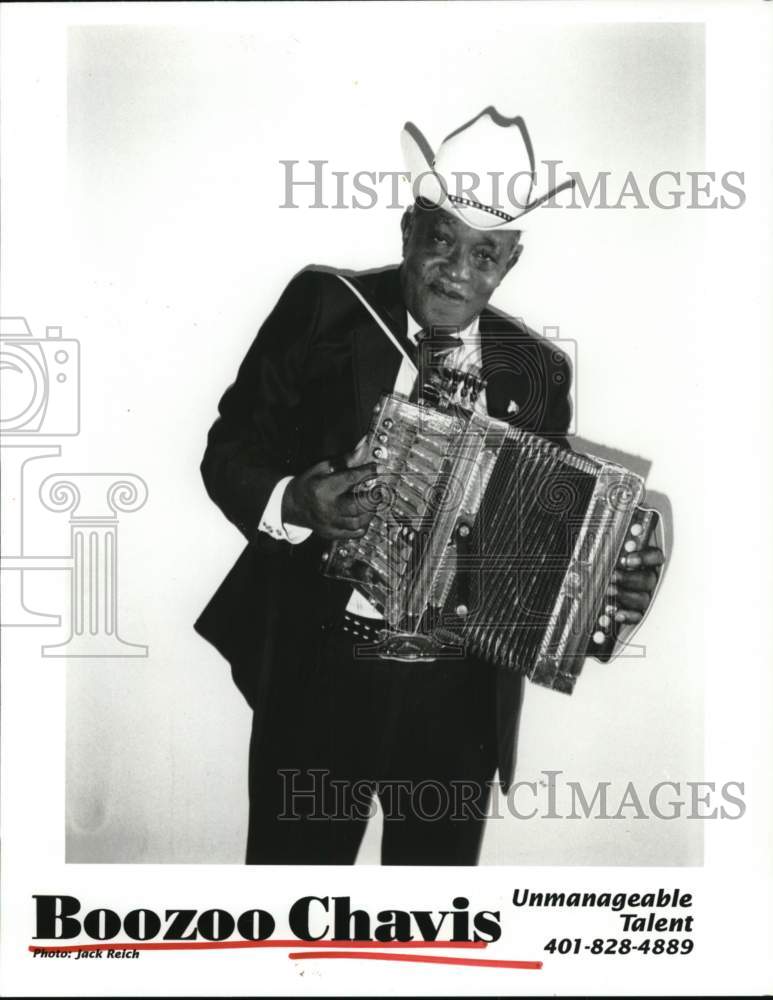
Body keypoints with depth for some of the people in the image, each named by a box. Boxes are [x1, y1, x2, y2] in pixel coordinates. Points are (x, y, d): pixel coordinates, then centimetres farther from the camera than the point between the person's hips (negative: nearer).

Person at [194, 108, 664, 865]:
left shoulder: (538, 369, 3)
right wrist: (292, 503, -22)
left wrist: (607, 583, -10)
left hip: (462, 692, 3)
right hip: (319, 669, -2)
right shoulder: (325, 307, -5)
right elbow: (231, 449, -3)